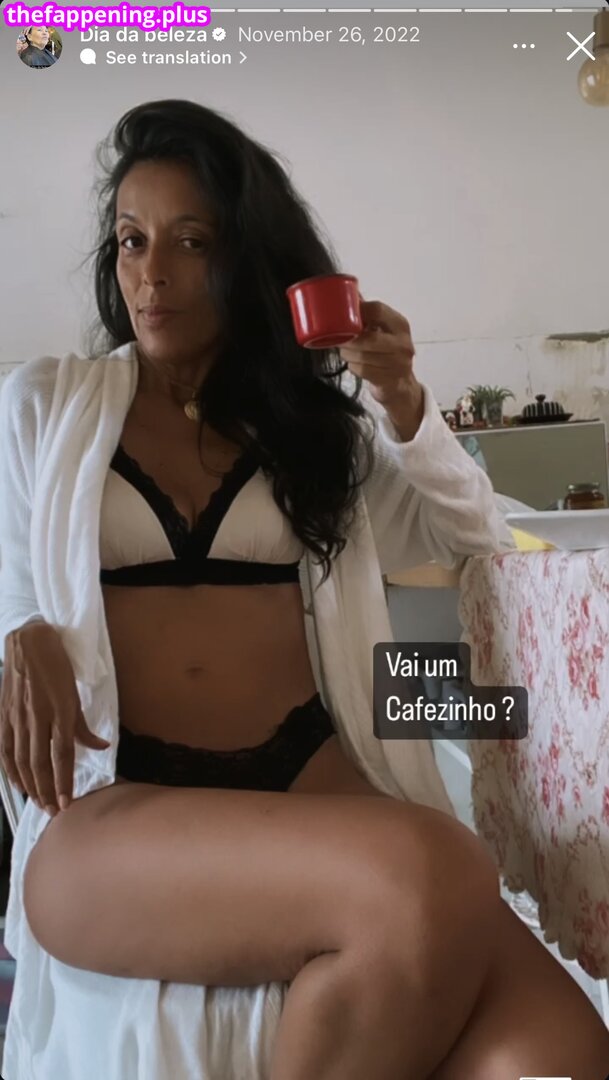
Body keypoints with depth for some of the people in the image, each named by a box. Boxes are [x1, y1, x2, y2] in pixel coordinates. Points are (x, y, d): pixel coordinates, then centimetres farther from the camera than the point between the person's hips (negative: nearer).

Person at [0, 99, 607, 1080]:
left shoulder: (316, 407, 18)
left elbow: (477, 551, 19)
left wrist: (405, 410, 3)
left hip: (308, 777, 2)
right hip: (112, 808, -1)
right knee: (421, 878, -35)